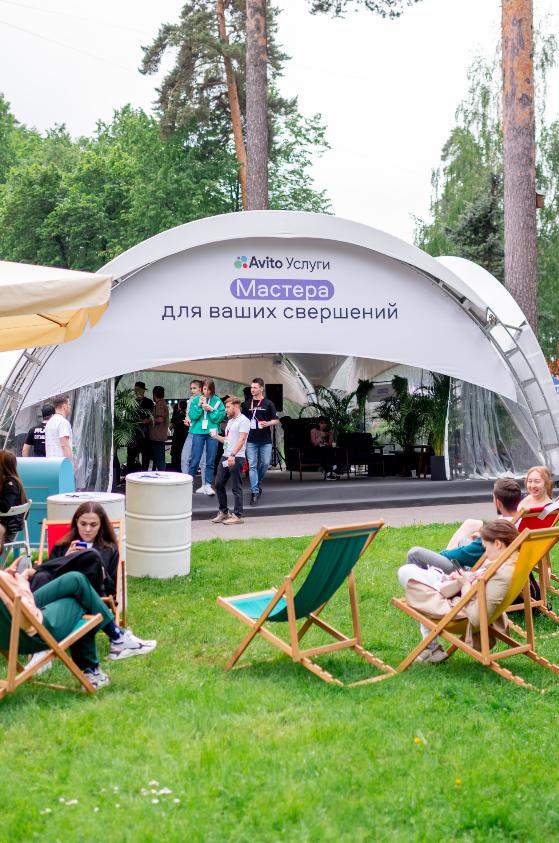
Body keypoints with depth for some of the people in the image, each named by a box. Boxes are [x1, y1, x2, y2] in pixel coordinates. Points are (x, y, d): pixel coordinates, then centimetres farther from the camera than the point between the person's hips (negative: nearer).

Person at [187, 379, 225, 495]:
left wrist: (211, 409, -15)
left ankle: (208, 485, 11)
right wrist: (199, 406, -14)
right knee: (195, 460, 0)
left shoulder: (217, 401, 2)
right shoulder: (196, 400, 3)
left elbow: (220, 417, -3)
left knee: (210, 461, 5)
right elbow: (192, 415, -3)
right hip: (198, 432, -1)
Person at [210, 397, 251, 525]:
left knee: (236, 488, -4)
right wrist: (217, 437, 13)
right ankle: (223, 512, 20)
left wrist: (232, 455, -29)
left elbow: (241, 439, -20)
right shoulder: (230, 421, 21)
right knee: (219, 484, 9)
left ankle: (237, 515, 1)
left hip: (236, 458, -9)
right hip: (225, 457, 9)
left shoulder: (243, 420, -9)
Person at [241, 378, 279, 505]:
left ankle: (258, 483, 28)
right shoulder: (247, 404, 9)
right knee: (252, 465, -4)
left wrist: (267, 423, -16)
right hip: (251, 440, 1)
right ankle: (255, 492, -4)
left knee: (265, 463, 1)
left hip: (265, 440, -1)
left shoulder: (268, 404, 2)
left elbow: (276, 420, 3)